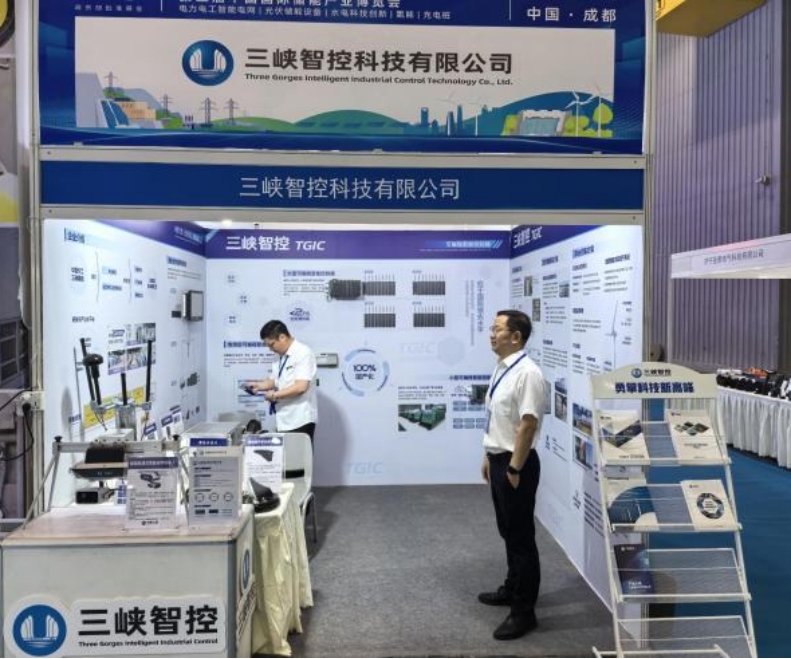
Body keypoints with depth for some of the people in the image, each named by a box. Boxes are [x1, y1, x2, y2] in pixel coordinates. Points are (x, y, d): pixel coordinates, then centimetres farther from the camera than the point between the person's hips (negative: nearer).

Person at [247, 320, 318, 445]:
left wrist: (275, 395, -13)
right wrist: (259, 385, 3)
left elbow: (301, 387, -22)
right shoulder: (281, 356, 13)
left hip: (300, 420, -8)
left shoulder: (303, 353, -13)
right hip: (284, 420, 8)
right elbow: (275, 380, 22)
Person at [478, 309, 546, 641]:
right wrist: (489, 456, 19)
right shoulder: (500, 369, 8)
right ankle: (512, 589, 40)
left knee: (521, 536, 3)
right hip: (498, 460, 9)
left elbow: (528, 425, -23)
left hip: (516, 464, -9)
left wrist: (515, 468, -20)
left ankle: (524, 610, 16)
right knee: (508, 532, 22)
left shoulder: (527, 372, -21)